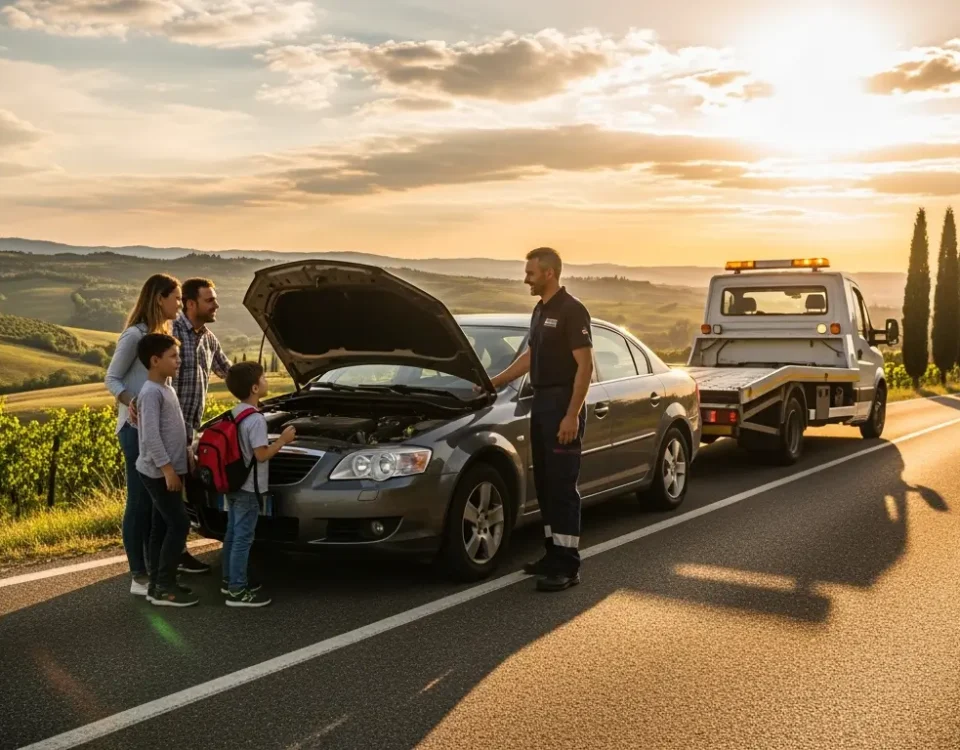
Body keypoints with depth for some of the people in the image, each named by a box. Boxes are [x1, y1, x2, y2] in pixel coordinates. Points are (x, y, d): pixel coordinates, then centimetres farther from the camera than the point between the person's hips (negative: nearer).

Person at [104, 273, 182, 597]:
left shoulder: (162, 334, 13)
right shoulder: (135, 335, -13)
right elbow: (111, 378, -10)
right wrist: (129, 401, -29)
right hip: (138, 429, -8)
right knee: (140, 502, -3)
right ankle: (138, 577, 4)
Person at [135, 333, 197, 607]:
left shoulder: (166, 389, 12)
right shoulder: (151, 392, -18)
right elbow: (151, 436, -23)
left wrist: (178, 467, 21)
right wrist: (167, 468, -24)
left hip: (169, 471, 10)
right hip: (159, 473, -10)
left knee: (162, 527, 12)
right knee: (179, 525, -9)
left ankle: (158, 583, 18)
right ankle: (163, 588, -3)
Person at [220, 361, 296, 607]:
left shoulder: (235, 413, 7)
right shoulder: (255, 419, -22)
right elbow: (261, 455, -22)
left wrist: (277, 440, 16)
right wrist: (283, 440, -11)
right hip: (248, 488, -9)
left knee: (232, 534, 18)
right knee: (243, 538, -3)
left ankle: (229, 581, 29)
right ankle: (237, 591, 3)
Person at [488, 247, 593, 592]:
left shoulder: (572, 311, -14)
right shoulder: (540, 311, 15)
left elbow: (585, 365, -18)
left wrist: (572, 415, -23)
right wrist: (495, 382, 28)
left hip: (563, 406, -9)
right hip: (541, 403, 10)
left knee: (562, 486, -8)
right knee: (544, 484, 13)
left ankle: (567, 566, -4)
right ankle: (554, 554, 22)